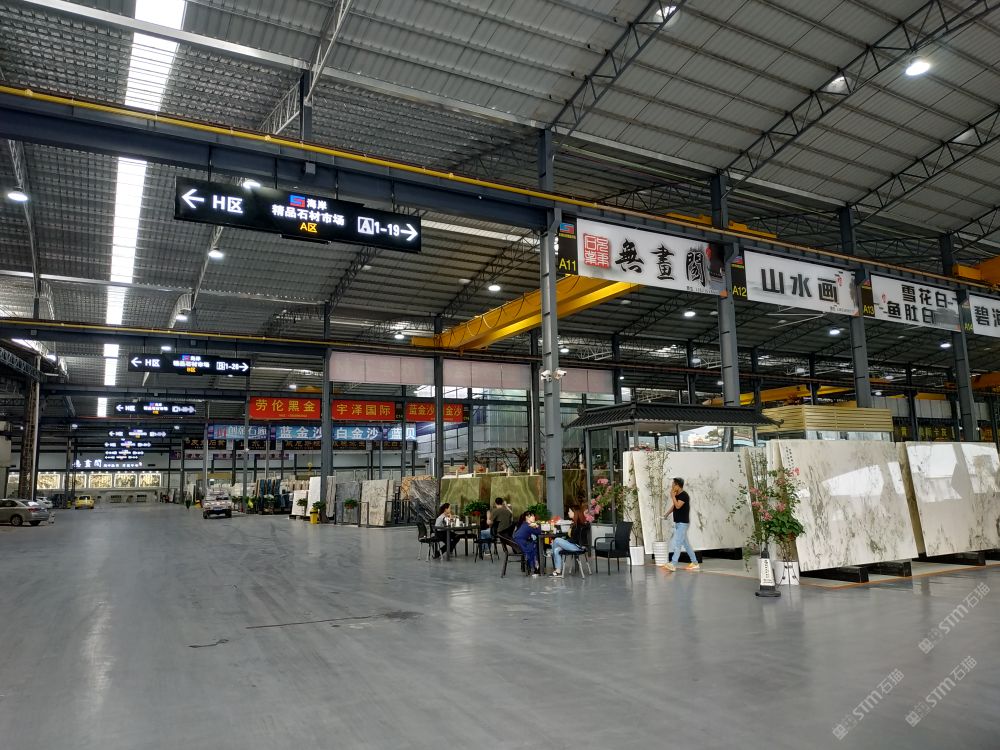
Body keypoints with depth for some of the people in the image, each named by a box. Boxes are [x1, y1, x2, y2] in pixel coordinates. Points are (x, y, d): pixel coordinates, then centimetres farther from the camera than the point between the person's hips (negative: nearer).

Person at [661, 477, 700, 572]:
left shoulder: (684, 495, -15)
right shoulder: (677, 495, 12)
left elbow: (678, 506, -26)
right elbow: (674, 506, 21)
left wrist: (673, 496, -18)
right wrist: (667, 514, 10)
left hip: (683, 523, -9)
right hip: (678, 523, 9)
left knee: (677, 543, -13)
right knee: (686, 544, 13)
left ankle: (672, 564, -18)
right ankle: (695, 563, 20)